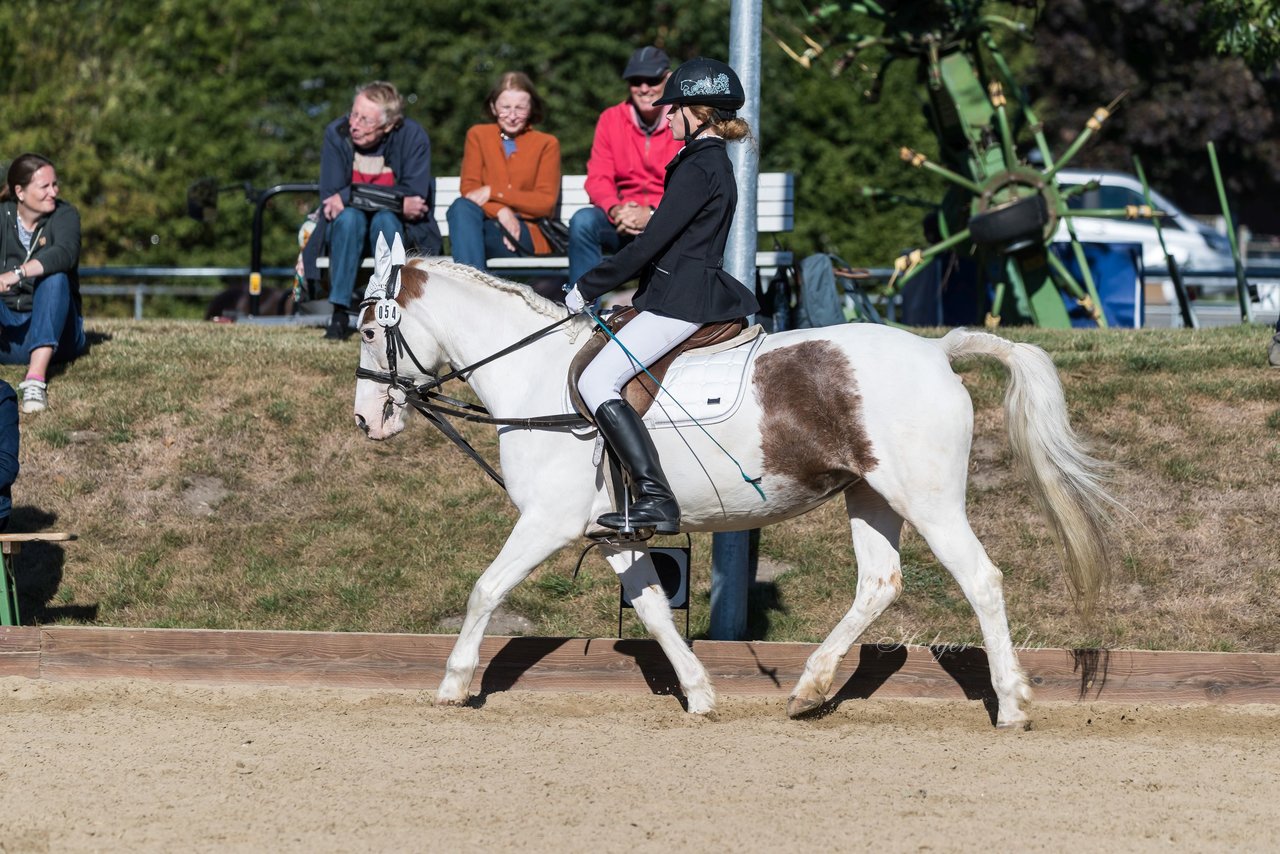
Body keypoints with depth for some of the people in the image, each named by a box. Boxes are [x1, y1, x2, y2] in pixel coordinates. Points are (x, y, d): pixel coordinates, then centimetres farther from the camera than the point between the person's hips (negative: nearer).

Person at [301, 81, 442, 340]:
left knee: (385, 219, -34)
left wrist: (349, 196, -27)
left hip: (399, 230, -1)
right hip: (346, 230, 1)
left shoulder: (413, 136, -16)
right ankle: (340, 313, -31)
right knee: (349, 216, -33)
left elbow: (413, 196, -23)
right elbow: (329, 196, -18)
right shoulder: (337, 133, -13)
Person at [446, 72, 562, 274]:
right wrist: (501, 212, -18)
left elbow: (546, 203, 0)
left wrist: (493, 193, -12)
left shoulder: (547, 144, 12)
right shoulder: (478, 135, 17)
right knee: (462, 207, -35)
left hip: (528, 234, -2)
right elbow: (469, 188, 3)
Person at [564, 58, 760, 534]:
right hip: (693, 293, 11)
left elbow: (651, 242, -17)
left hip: (681, 299, -11)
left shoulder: (698, 168, -15)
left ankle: (656, 499, -28)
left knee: (596, 381, -19)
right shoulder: (714, 161, 18)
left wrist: (588, 289, -10)